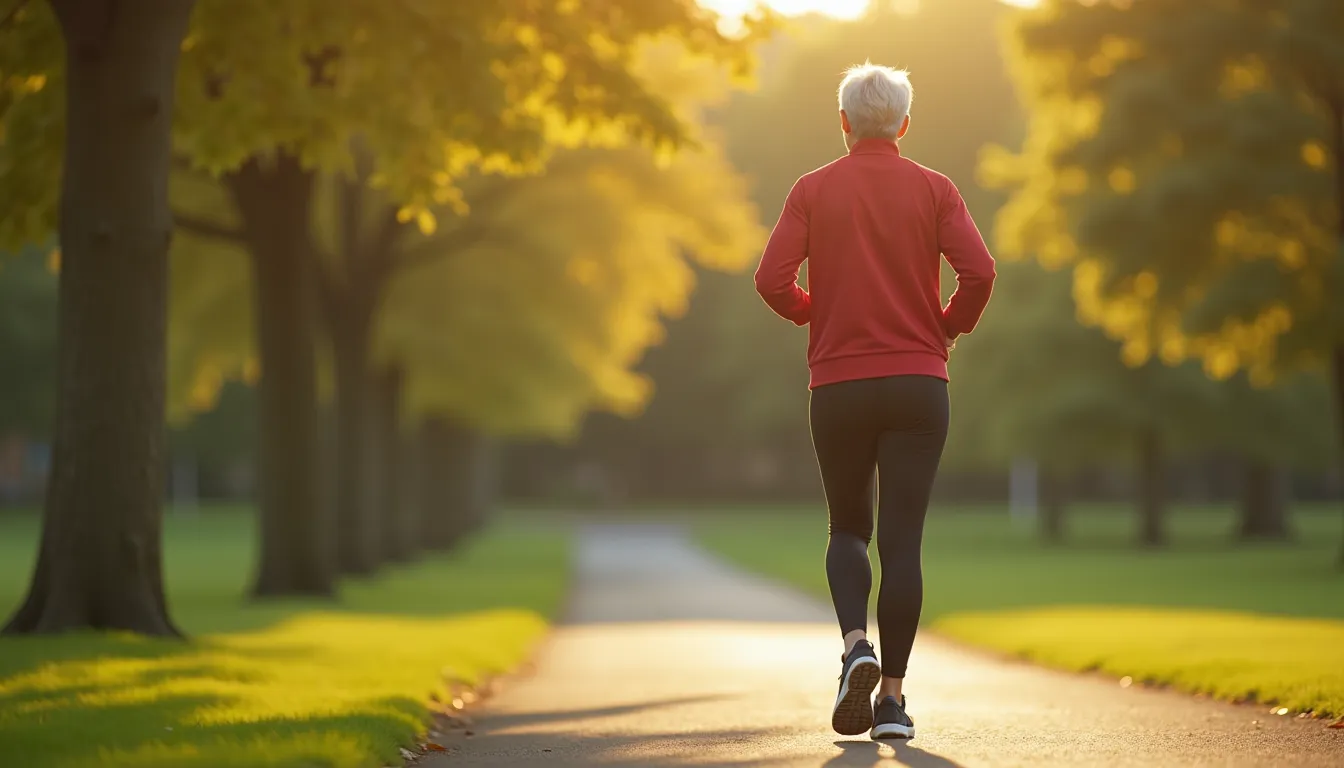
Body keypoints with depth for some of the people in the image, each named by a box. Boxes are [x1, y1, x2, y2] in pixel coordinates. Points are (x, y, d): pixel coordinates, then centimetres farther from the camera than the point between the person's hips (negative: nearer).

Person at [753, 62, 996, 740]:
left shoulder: (813, 190, 3)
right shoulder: (934, 190, 2)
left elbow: (772, 281, -7)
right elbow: (979, 271, -11)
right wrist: (949, 326, 7)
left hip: (838, 385, 1)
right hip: (918, 382, 0)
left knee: (847, 530, 15)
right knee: (902, 539, 1)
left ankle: (855, 646, -10)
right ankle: (893, 696, -1)